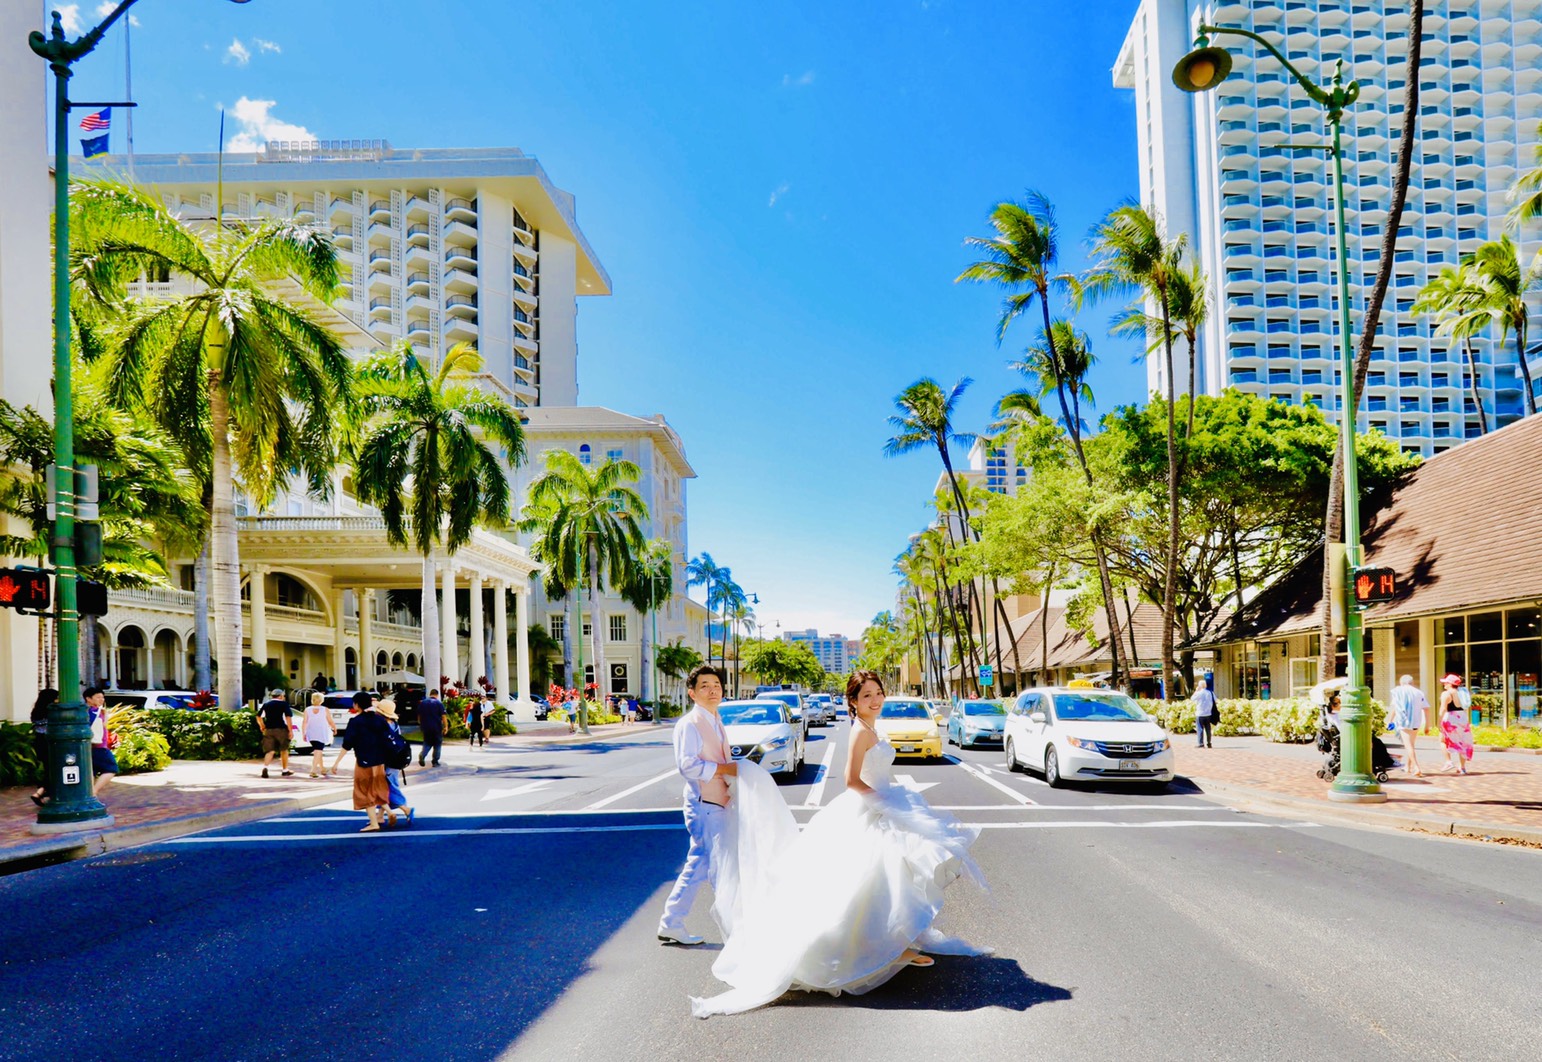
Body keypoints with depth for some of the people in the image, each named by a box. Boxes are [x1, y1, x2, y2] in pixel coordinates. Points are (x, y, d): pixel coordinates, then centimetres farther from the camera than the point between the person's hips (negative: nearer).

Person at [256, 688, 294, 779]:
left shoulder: (266, 704, 11)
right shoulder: (284, 704, -2)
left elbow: (258, 717, 11)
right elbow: (288, 717, -10)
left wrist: (263, 727, 20)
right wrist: (290, 730, -8)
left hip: (268, 730, 3)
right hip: (281, 729, -3)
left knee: (270, 751, 1)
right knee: (284, 750, 13)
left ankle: (265, 767, -23)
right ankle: (285, 770, 20)